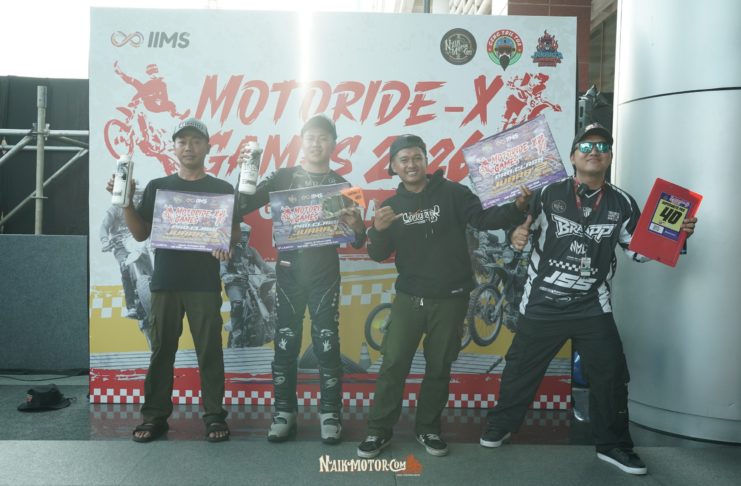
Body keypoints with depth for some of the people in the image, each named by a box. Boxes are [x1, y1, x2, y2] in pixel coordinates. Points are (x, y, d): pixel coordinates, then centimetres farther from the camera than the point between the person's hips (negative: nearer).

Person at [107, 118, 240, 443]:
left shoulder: (221, 189, 5)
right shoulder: (157, 187, 9)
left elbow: (236, 233, 5)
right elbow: (141, 234, 8)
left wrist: (226, 244, -17)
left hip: (205, 283, -1)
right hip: (165, 282, 2)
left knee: (209, 351, 1)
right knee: (161, 351, 6)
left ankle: (214, 416, 10)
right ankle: (155, 416, 16)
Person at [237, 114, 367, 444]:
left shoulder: (340, 184, 5)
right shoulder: (284, 177, 5)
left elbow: (357, 242, 3)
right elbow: (243, 207, -5)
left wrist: (356, 226, -20)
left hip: (325, 274, 0)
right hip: (288, 272, 1)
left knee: (326, 345, 1)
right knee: (285, 344, 5)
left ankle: (330, 414, 12)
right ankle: (284, 413, 15)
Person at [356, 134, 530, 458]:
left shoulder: (452, 193, -3)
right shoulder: (392, 205, 7)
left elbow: (483, 218, -13)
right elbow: (378, 256, 3)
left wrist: (517, 208, -31)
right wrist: (378, 230, -18)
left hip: (450, 299, -2)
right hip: (409, 298, 2)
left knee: (439, 367, 10)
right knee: (393, 364, 2)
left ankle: (428, 428, 27)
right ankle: (379, 430, 17)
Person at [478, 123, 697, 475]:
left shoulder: (622, 203, 0)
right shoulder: (549, 194, -7)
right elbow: (523, 228, 1)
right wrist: (516, 236, -23)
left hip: (592, 307, 2)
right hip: (543, 303, -2)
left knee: (610, 374, 6)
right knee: (521, 368, 10)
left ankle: (613, 445, 26)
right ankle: (500, 426, 32)